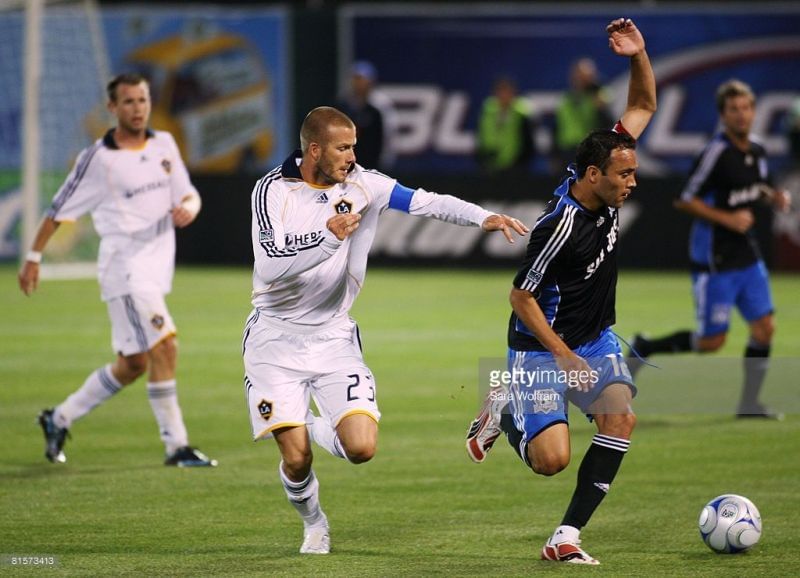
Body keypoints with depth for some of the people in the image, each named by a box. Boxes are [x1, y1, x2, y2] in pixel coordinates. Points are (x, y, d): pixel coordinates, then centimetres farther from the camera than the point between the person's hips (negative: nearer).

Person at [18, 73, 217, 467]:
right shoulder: (98, 159, -8)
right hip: (124, 265, -7)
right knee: (164, 347, -18)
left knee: (132, 365, 13)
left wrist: (188, 208, -12)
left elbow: (189, 195, 12)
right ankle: (176, 446, -13)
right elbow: (58, 210, -1)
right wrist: (33, 257, 1)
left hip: (156, 265, 7)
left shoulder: (164, 145, 9)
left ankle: (60, 419, 29)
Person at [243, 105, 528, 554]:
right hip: (276, 337, -3)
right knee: (296, 459, -9)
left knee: (362, 448, -15)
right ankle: (313, 522, 24)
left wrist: (483, 217, -25)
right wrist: (328, 239, -34)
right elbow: (270, 268, -22)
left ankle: (317, 429, 21)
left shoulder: (362, 184, -3)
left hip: (333, 336, 3)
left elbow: (427, 202, -10)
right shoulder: (273, 190, -12)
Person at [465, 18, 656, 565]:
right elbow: (521, 298, -18)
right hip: (541, 347, -7)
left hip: (595, 337, 7)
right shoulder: (558, 227, -27)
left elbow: (643, 106, 1)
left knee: (620, 417, -19)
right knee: (551, 459, -15)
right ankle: (502, 411, 21)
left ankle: (566, 538, -13)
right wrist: (564, 357, -18)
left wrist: (639, 54, -18)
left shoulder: (606, 192, -6)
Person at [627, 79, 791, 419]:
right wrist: (727, 219, -22)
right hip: (714, 260, -8)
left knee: (764, 328, 1)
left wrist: (774, 197, 3)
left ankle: (749, 403, 12)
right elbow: (684, 200, -17)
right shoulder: (716, 153, -18)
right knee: (712, 341, -4)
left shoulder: (757, 152, 6)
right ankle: (644, 349, 16)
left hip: (747, 256, 8)